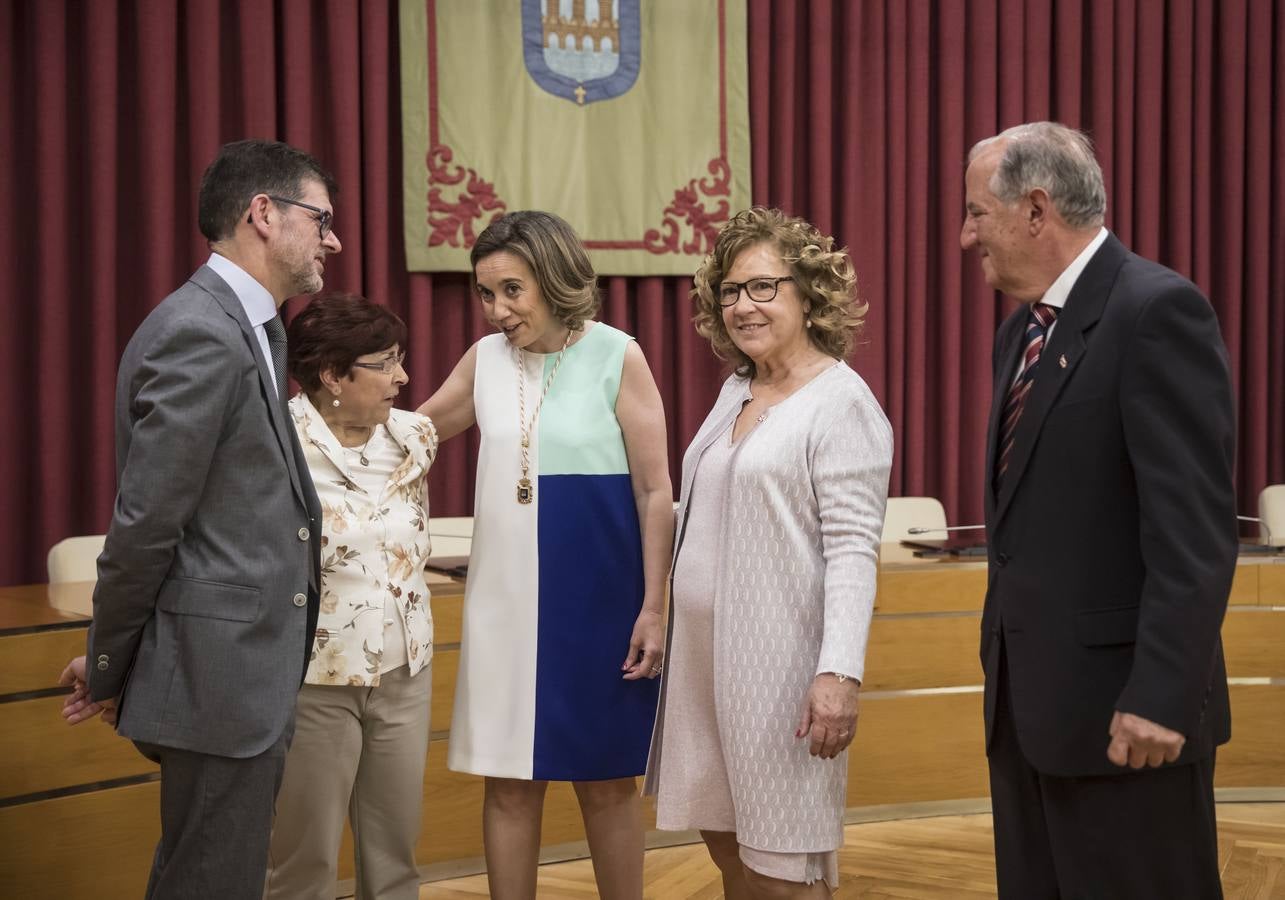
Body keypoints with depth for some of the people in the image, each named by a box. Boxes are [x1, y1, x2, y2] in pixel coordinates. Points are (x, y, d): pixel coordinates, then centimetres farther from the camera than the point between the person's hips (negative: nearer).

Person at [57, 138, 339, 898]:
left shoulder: (246, 329, 14)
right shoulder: (200, 334, -17)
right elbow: (144, 523, -17)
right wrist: (109, 672, -7)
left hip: (248, 672, 10)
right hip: (220, 672, -10)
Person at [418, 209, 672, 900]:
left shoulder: (616, 357, -7)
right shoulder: (485, 360, 4)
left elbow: (655, 493, -5)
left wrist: (652, 609, -7)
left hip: (599, 604, -3)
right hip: (507, 604, 3)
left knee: (605, 784, 8)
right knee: (510, 784, 7)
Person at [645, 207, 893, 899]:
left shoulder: (841, 401, -11)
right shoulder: (737, 390, 13)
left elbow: (854, 549, -17)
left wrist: (840, 673, -25)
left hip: (781, 658, -8)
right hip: (707, 652, 8)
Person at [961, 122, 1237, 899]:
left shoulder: (1157, 312, -13)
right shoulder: (1025, 328, 14)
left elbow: (1195, 531, -19)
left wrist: (1160, 698, -23)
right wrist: (1005, 662, 18)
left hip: (1118, 709, -8)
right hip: (1028, 700, 8)